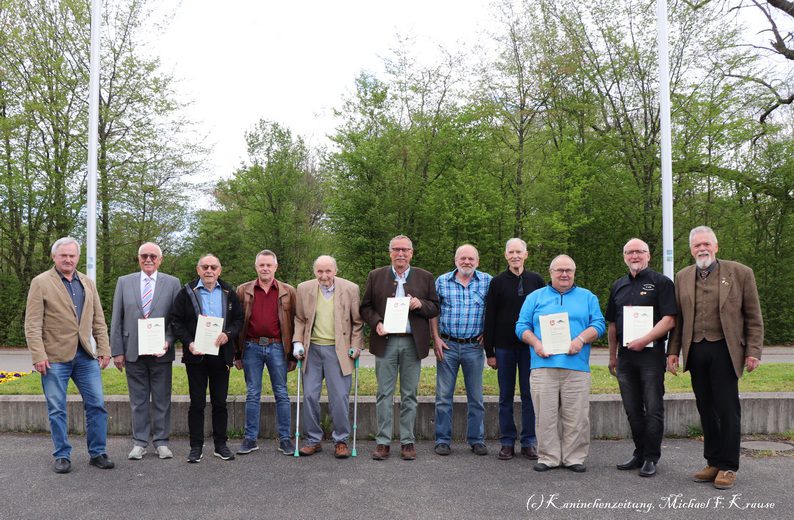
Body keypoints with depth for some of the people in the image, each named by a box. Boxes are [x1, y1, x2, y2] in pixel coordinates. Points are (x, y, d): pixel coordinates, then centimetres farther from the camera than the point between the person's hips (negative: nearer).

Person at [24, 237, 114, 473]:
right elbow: (32, 324, -6)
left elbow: (98, 320, 13)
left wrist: (104, 350, 6)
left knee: (97, 404, 4)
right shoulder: (41, 283, -1)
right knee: (57, 409, 4)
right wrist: (38, 355, -14)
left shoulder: (88, 283, 13)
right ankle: (62, 456, 16)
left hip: (86, 355, 4)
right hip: (55, 356, -4)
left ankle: (97, 453, 15)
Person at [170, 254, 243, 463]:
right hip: (196, 355, -2)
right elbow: (176, 321, 0)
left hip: (221, 354, 2)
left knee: (220, 402, 9)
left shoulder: (228, 293, 7)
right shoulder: (187, 292, 1)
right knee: (197, 403, 4)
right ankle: (196, 447, 12)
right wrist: (188, 343, -14)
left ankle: (221, 445, 18)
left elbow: (239, 319, 8)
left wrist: (228, 334, -11)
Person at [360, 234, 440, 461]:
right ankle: (383, 441, 10)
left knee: (409, 395, 6)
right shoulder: (375, 276, 7)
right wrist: (376, 322, -10)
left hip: (413, 343, 0)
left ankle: (408, 441, 15)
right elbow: (365, 307, 8)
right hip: (385, 342, 0)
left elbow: (435, 308, 8)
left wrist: (420, 304, -12)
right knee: (384, 394, 2)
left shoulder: (425, 278, 8)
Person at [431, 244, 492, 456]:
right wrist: (436, 339, -1)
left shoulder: (487, 281, 1)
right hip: (447, 345, 0)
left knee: (475, 396, 8)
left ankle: (476, 439, 19)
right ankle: (442, 440, 14)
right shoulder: (442, 281, 2)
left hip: (474, 346, 0)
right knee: (443, 395, 4)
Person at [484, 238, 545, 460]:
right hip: (504, 347, 0)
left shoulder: (536, 281, 5)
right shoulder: (497, 282, 3)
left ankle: (529, 442, 14)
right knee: (506, 396, 6)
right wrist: (490, 352, -1)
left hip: (530, 346, 0)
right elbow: (489, 318, 3)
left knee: (529, 395, 5)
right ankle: (507, 442, 14)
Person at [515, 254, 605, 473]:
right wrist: (536, 343, -8)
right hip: (543, 366, 0)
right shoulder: (535, 297, 15)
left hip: (576, 367, 0)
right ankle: (548, 457, 10)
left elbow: (598, 325, 6)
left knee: (576, 417, 0)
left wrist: (581, 339, -11)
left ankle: (574, 457, 12)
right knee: (545, 416, 0)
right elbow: (522, 326, 9)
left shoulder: (587, 297, 16)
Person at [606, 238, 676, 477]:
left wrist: (644, 340, -19)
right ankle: (639, 454, 22)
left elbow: (669, 320, -11)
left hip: (651, 353, -6)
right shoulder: (618, 286, 15)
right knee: (633, 410, 11)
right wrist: (612, 356, 16)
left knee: (653, 409, -2)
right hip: (625, 356, 6)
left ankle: (651, 458, 7)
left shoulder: (661, 282, -2)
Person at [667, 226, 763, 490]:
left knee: (727, 409, 0)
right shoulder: (682, 277, 10)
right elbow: (678, 319, 12)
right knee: (706, 410, 11)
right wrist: (673, 351, 6)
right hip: (696, 352, 4)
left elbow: (754, 318, 0)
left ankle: (728, 467, 10)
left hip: (724, 350, -4)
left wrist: (753, 352, -5)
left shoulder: (740, 273, 0)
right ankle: (713, 463, 21)